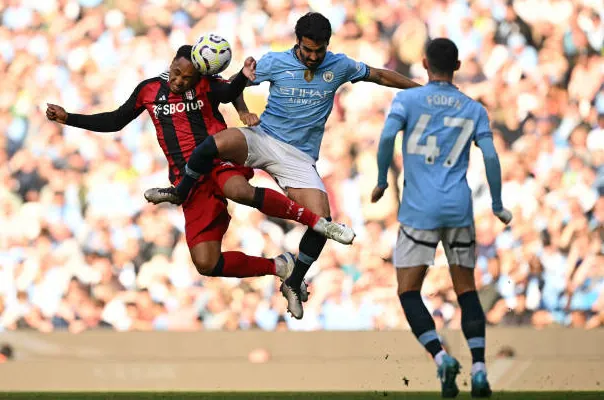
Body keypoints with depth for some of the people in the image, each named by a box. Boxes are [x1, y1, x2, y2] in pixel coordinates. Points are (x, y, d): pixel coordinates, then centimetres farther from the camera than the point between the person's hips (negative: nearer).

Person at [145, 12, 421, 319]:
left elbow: (379, 75, 15)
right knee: (215, 144, -33)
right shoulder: (275, 62, -2)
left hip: (300, 158, 1)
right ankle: (180, 193, -5)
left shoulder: (338, 66, 3)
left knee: (321, 220, -17)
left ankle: (293, 284, 6)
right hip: (263, 140, -1)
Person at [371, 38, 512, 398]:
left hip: (420, 210, -3)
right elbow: (490, 155, 0)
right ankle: (479, 368, -1)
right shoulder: (473, 109, 9)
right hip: (459, 208, 3)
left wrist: (382, 181, 0)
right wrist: (498, 205, 9)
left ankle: (441, 357, -18)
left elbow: (387, 137, -14)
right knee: (467, 290, 12)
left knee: (408, 291, 3)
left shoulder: (407, 99, 1)